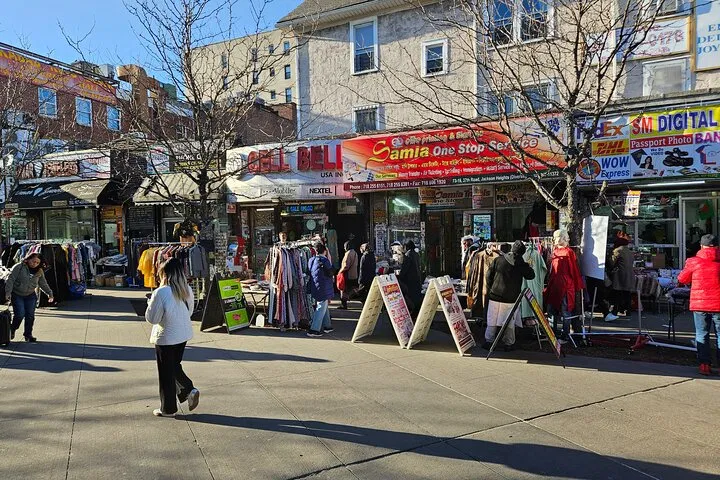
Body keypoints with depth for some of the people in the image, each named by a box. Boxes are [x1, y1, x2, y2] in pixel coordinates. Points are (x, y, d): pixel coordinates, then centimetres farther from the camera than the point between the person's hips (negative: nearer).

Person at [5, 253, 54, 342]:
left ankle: (28, 334, 12)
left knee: (30, 315, -1)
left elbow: (43, 284, 11)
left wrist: (49, 293, 5)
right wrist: (8, 292, -20)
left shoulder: (39, 271, 3)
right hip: (17, 295, -4)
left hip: (30, 296, 4)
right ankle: (12, 331, 15)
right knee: (20, 314, -12)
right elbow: (10, 280, -12)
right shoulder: (19, 267, -11)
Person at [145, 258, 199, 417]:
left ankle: (168, 408, 20)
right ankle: (189, 390, 10)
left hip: (166, 337, -6)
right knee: (175, 366, 25)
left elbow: (152, 318, -15)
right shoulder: (187, 290, -3)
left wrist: (150, 304, 1)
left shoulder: (161, 292, -22)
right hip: (183, 334, 6)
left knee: (166, 373, 8)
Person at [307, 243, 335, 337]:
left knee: (325, 307, 21)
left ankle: (327, 326, 30)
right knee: (321, 309, -2)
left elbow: (309, 272, 14)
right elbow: (331, 273, -7)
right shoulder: (324, 260, -16)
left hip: (315, 288, 8)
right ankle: (314, 329, -2)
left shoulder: (311, 260, 5)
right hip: (323, 289, -8)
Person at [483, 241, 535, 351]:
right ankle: (508, 344, 14)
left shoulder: (498, 260, -4)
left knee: (492, 321, 10)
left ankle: (489, 341, 13)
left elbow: (488, 276, -1)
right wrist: (528, 267, 23)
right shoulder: (521, 264, -7)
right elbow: (531, 275, 7)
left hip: (495, 296, 1)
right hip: (512, 298, -1)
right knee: (510, 322, 9)